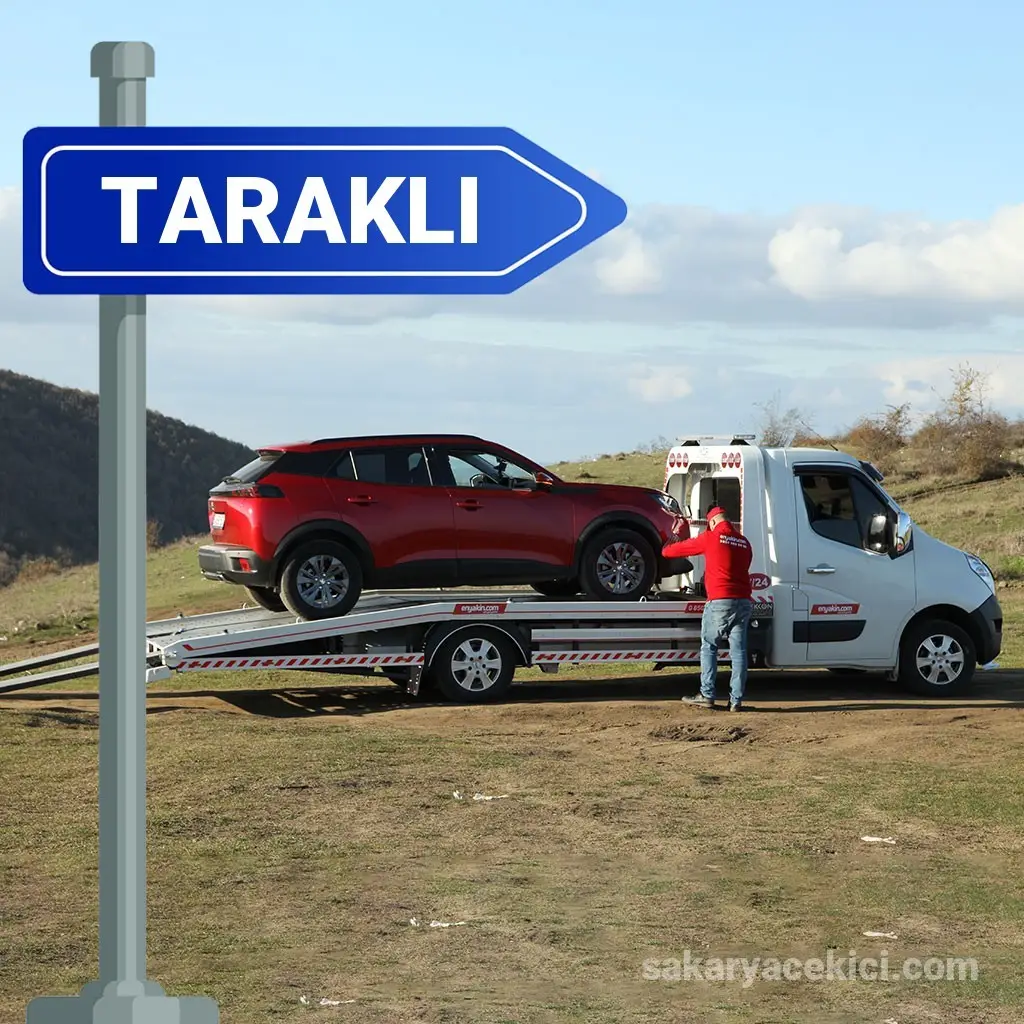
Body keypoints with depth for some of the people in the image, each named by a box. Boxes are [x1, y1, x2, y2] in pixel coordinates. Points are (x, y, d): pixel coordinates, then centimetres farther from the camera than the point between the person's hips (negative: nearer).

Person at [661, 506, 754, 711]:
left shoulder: (711, 537, -1)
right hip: (744, 601, 4)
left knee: (709, 647, 6)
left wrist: (666, 549, 30)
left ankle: (707, 695, 2)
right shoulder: (744, 542, 14)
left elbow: (682, 548, 8)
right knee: (738, 650, 3)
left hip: (720, 601, -4)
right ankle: (736, 700, 0)